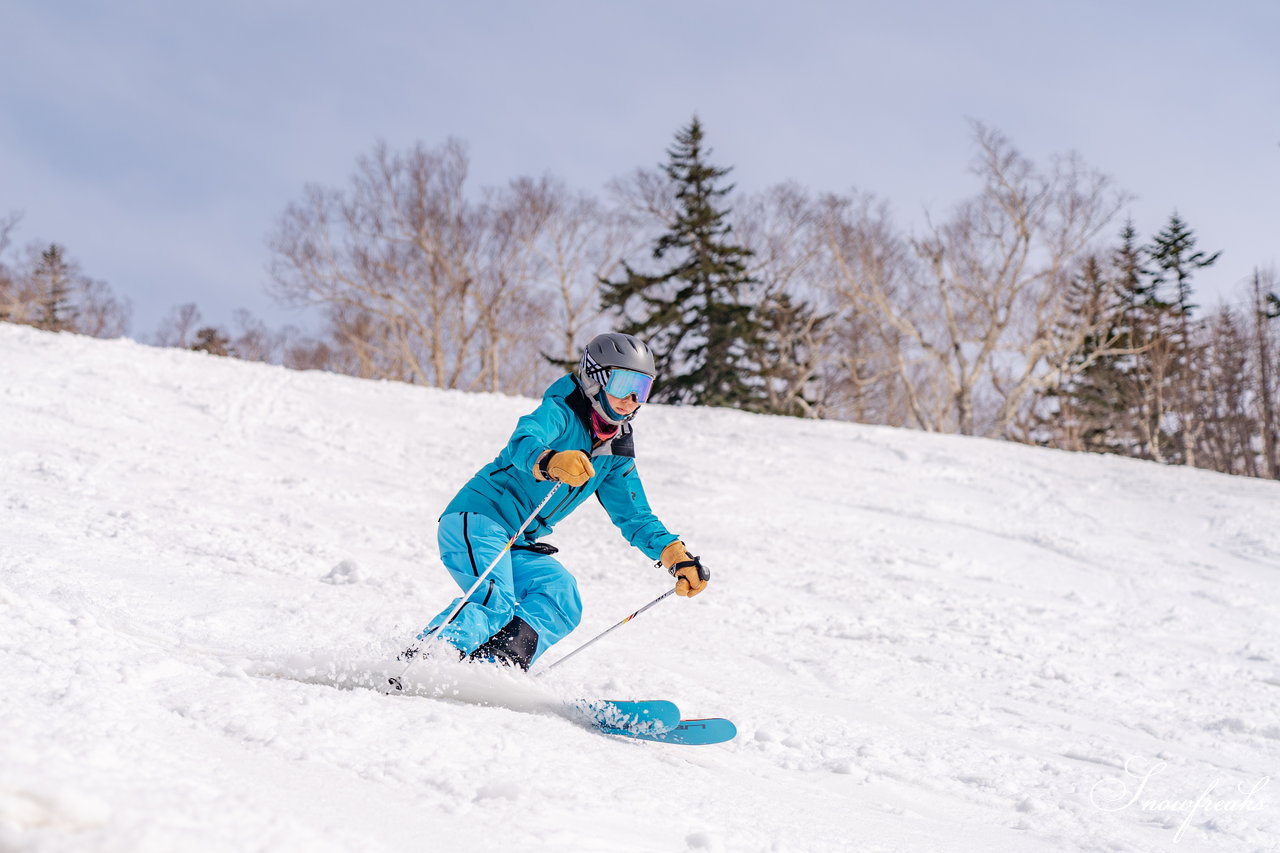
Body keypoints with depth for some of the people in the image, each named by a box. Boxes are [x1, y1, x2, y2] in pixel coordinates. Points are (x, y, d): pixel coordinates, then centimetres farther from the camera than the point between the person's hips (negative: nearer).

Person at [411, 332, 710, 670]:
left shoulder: (615, 455, 13)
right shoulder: (561, 412, -11)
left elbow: (636, 518, 16)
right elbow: (523, 443, -32)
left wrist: (677, 556, 0)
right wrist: (550, 463, -55)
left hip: (518, 546, 8)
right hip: (477, 518, -8)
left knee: (562, 601, -16)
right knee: (495, 606, -27)